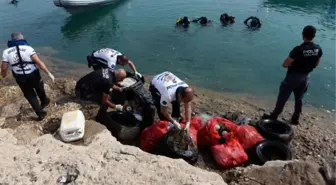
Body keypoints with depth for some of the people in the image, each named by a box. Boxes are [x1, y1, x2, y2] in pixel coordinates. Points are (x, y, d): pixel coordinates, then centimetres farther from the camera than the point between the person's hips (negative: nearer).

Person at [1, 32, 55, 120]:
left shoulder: (6, 52, -8)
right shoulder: (28, 48, -16)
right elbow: (39, 62, -24)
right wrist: (49, 73, -20)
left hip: (21, 78, 2)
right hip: (33, 76, -2)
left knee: (30, 95, 18)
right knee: (39, 89, 28)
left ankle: (40, 113, 23)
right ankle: (44, 101, 54)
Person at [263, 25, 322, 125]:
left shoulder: (298, 49, -25)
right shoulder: (318, 49, -7)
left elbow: (285, 64, -21)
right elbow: (316, 64, 9)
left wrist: (292, 65, 2)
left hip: (293, 77, -5)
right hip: (305, 77, 6)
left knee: (282, 98, 8)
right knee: (299, 99, 21)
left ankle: (273, 117, 20)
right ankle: (295, 119, 34)